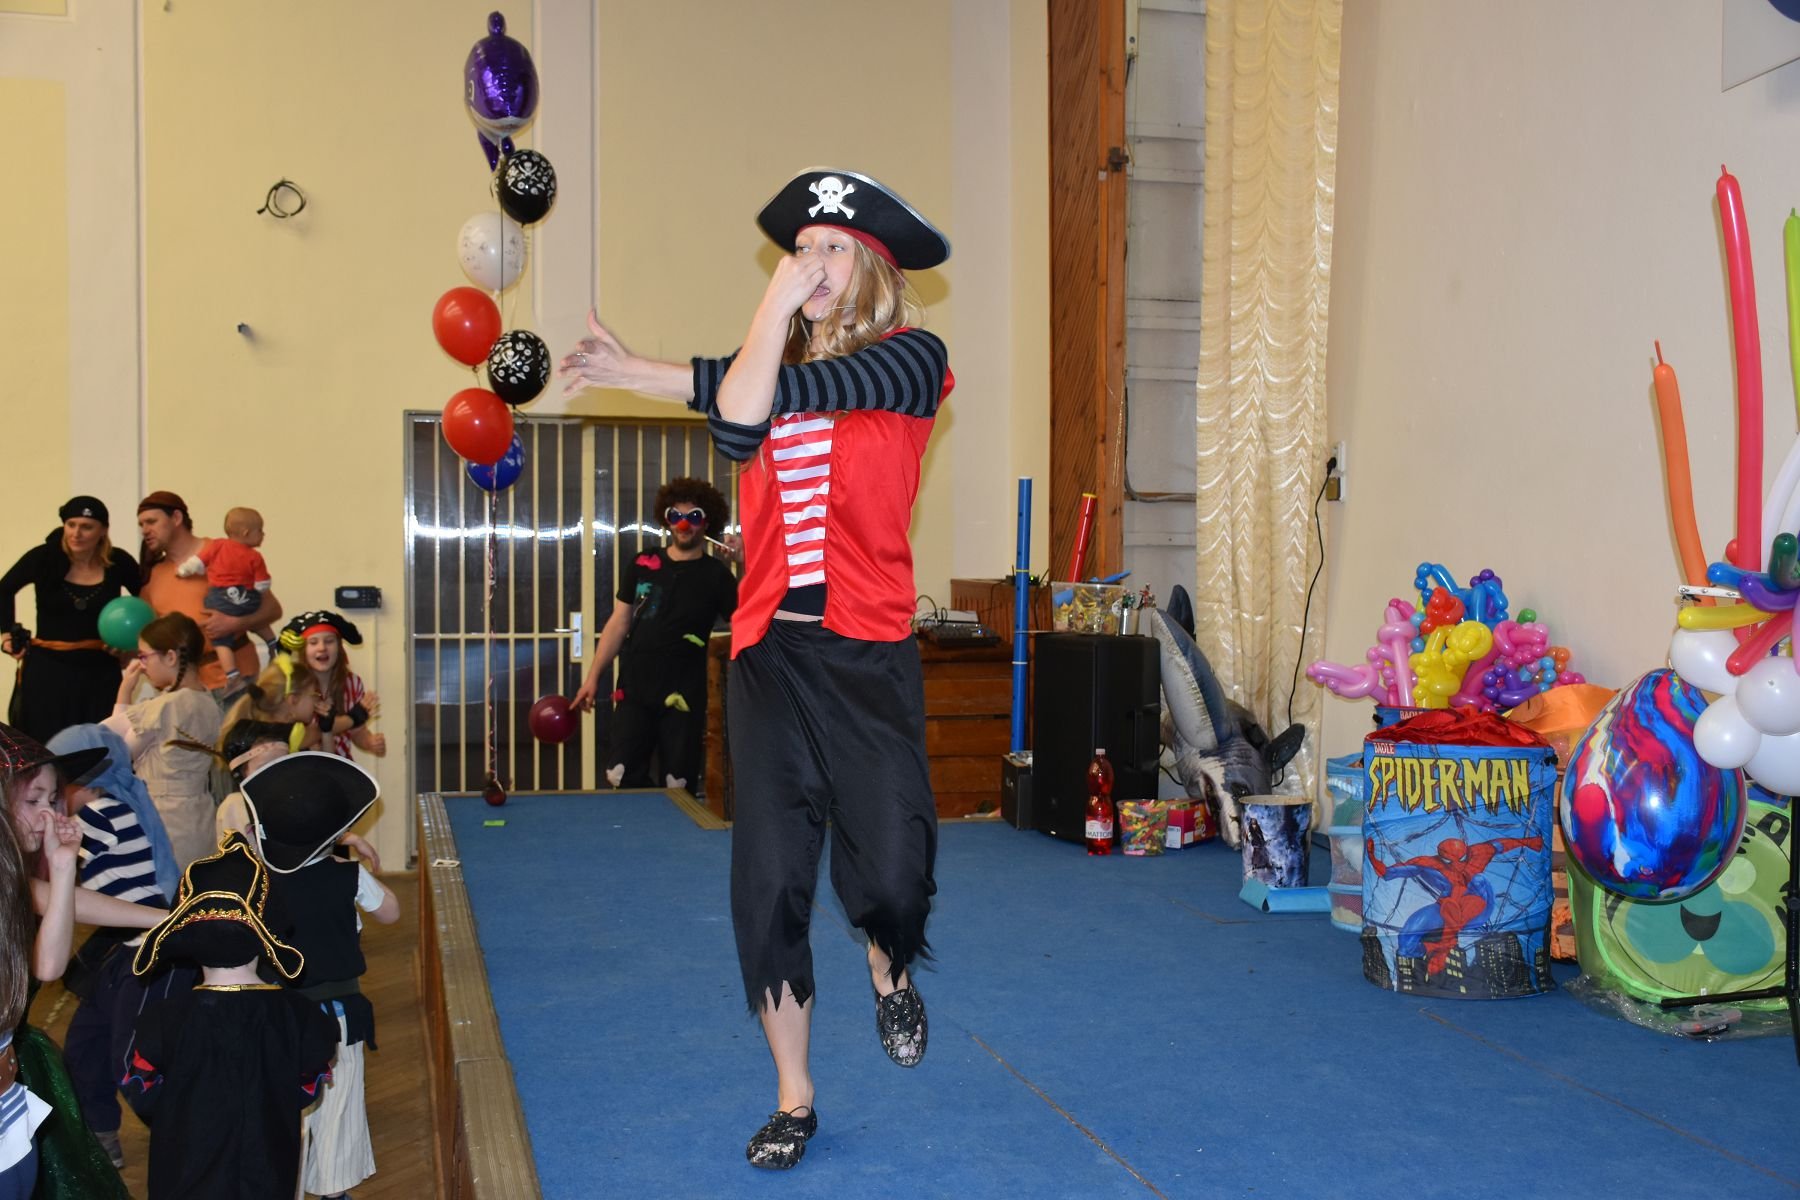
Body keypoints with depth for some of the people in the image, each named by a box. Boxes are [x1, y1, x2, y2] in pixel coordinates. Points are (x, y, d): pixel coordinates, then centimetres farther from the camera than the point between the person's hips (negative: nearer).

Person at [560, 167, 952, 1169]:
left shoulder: (911, 357, -1)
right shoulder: (772, 362, 14)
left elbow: (791, 395, -15)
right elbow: (739, 427, -7)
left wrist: (641, 374, -9)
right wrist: (779, 304, -8)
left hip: (869, 653, -3)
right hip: (771, 650, 4)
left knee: (890, 875, -11)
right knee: (768, 881, 4)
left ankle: (892, 975, 28)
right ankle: (795, 1100, 21)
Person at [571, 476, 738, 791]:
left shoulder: (716, 575, 0)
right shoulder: (643, 565, 10)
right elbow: (619, 623, 13)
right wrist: (593, 676, 9)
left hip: (683, 697, -3)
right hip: (634, 691, 3)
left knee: (678, 787, -1)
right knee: (620, 775, -2)